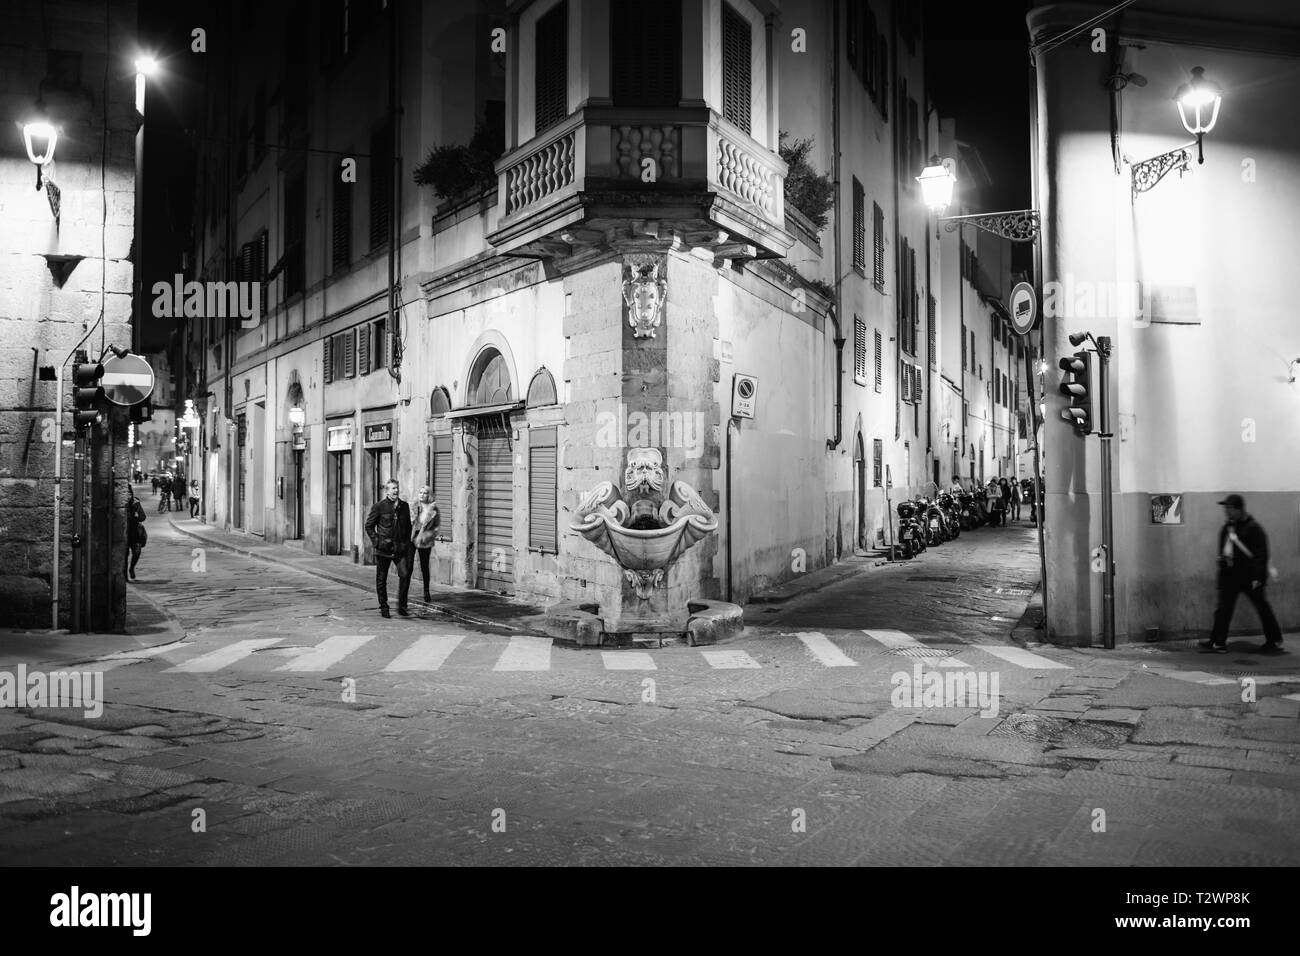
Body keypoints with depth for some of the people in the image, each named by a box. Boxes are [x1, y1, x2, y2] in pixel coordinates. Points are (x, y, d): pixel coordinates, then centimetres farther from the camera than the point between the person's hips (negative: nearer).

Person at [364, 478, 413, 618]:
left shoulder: (404, 506, 9)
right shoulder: (378, 507, -3)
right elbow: (369, 526, 3)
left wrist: (407, 542, 9)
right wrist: (376, 542, -7)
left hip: (401, 548, 2)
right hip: (383, 549, -2)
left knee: (405, 574, -12)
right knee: (381, 579, 6)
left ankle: (402, 606, 1)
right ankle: (383, 608, 20)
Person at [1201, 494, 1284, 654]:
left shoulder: (1252, 527, -12)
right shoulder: (1226, 527, 10)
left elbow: (1261, 554, -14)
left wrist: (1258, 576, -17)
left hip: (1249, 576, -7)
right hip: (1230, 575, 7)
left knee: (1262, 608, 4)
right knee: (1223, 608, 3)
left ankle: (1275, 642, 17)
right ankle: (1218, 643, 5)